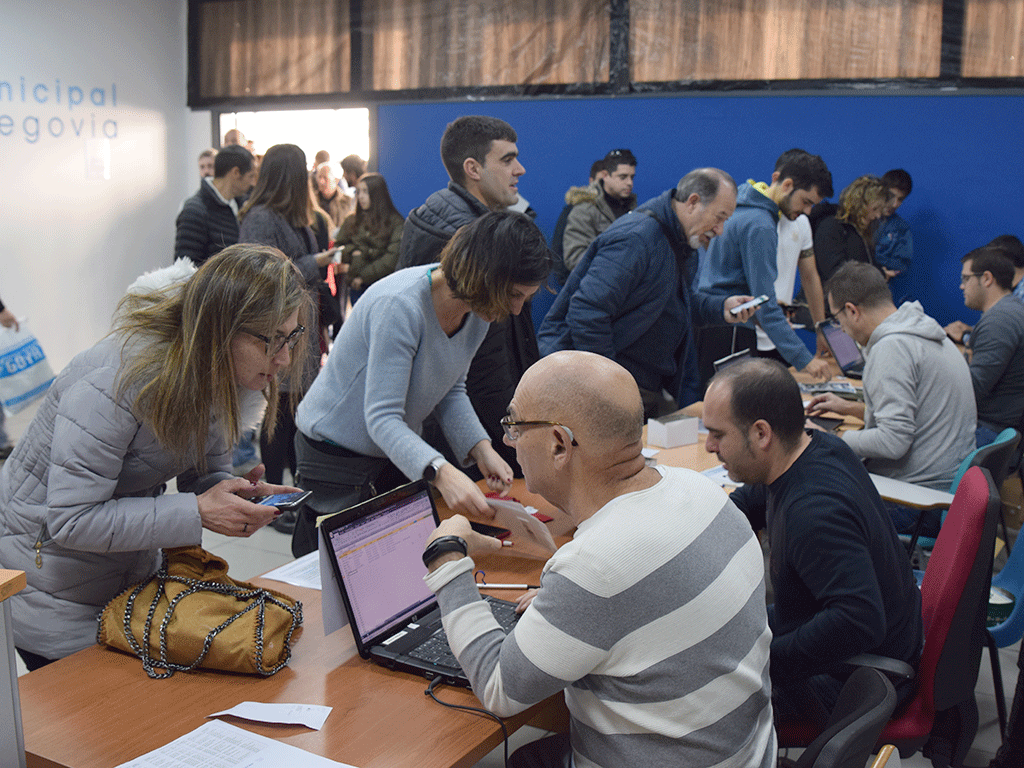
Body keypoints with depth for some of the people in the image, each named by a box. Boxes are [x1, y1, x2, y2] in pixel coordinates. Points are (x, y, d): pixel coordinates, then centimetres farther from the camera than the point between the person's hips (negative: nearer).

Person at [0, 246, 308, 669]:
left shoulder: (233, 377, -10)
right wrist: (198, 513, -33)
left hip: (133, 571, 7)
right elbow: (71, 521, -30)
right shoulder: (114, 384, -33)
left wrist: (237, 492, -22)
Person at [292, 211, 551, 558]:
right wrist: (440, 473, -47)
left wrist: (480, 447, -11)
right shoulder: (399, 305, -31)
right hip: (337, 454, -7)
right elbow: (382, 418, -32)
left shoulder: (477, 311, -6)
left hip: (399, 452, 7)